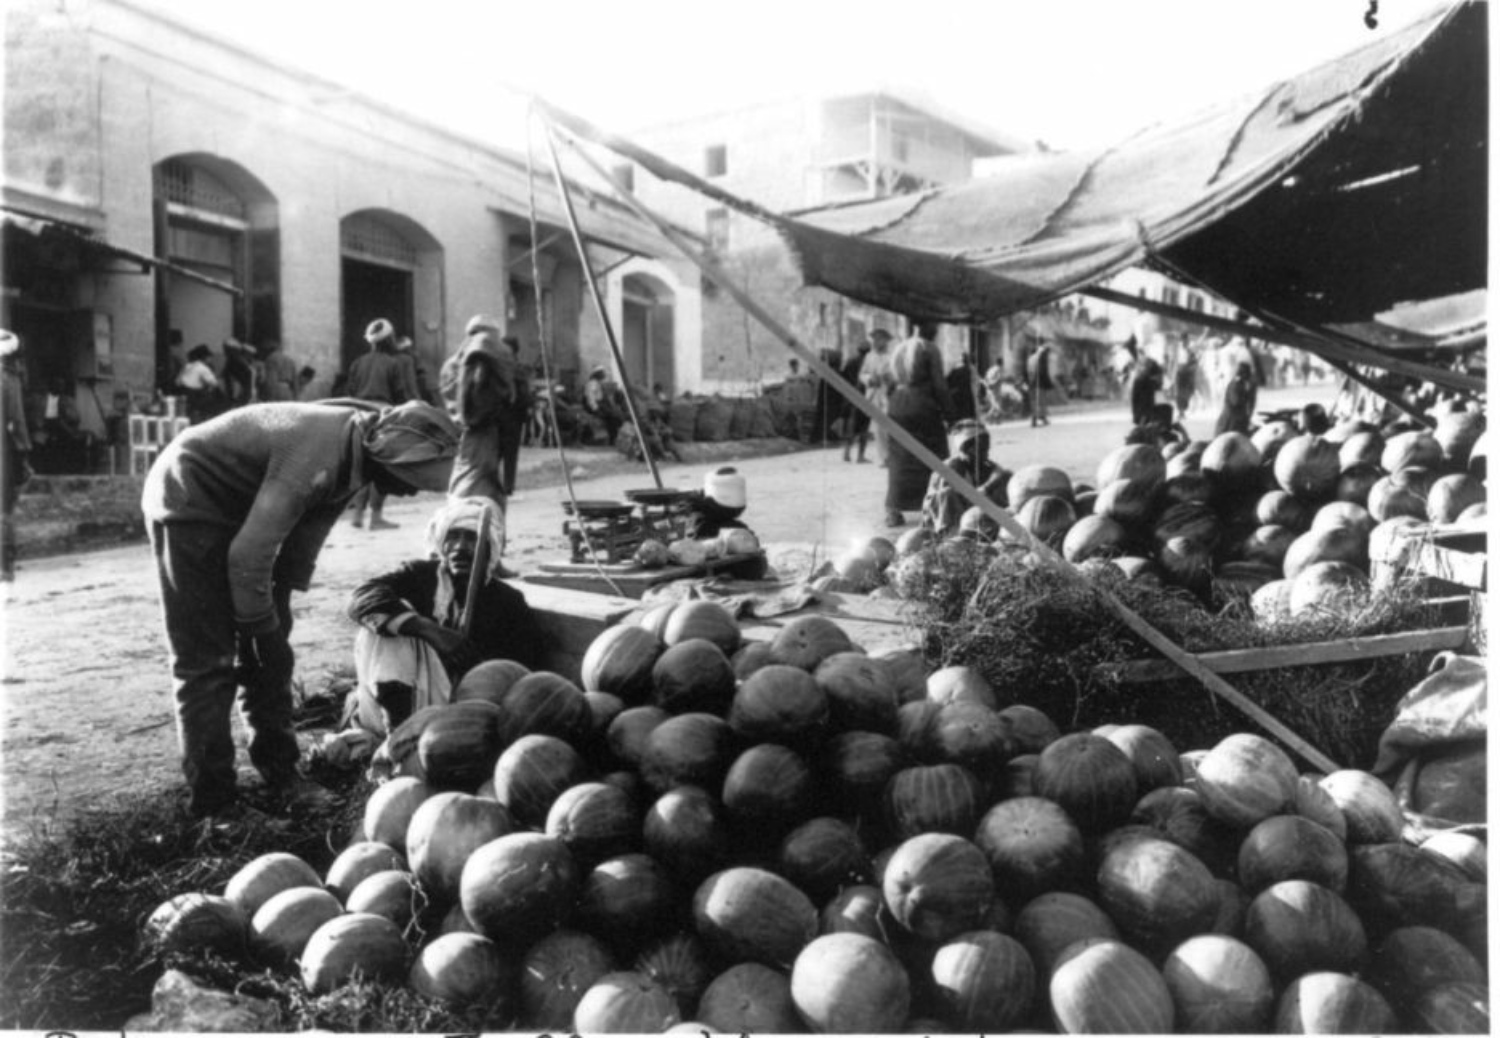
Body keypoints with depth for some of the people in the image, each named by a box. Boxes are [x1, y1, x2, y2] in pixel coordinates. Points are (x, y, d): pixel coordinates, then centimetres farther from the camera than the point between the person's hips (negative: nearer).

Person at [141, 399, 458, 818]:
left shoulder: (352, 453, -6)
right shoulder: (319, 454, -34)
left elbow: (302, 544, 3)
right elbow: (248, 556, -31)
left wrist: (278, 612, 2)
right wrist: (264, 629, -19)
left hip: (233, 510, 9)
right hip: (187, 502, -9)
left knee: (269, 653, 8)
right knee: (207, 660, -7)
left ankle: (279, 769, 18)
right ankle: (211, 797, 1)